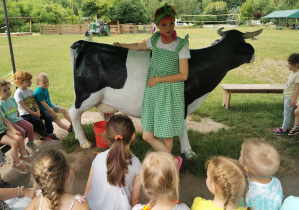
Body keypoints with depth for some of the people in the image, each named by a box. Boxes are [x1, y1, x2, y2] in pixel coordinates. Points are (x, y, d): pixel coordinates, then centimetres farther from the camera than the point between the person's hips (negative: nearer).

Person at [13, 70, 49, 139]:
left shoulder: (30, 90, 11)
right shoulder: (18, 93, -11)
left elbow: (34, 101, 9)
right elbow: (23, 106, -16)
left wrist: (38, 110, -8)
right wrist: (33, 113, -17)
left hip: (34, 111, 7)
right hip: (26, 114, -7)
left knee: (48, 118, -7)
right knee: (38, 121, -25)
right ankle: (42, 133, 3)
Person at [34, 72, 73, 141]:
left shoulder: (45, 88, 0)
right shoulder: (39, 92, -27)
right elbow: (43, 103, -25)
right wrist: (51, 111, -22)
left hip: (50, 105, 9)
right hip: (44, 110, -9)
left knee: (64, 110, 9)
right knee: (57, 119, -14)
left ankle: (72, 123, 17)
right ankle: (69, 129, -8)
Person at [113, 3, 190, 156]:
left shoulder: (181, 44, -8)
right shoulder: (155, 39, 4)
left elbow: (183, 75, -9)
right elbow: (138, 46, 25)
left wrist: (158, 79, -10)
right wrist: (121, 45, 40)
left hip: (170, 93, -4)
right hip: (152, 92, 4)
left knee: (167, 135, 6)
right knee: (147, 136, 3)